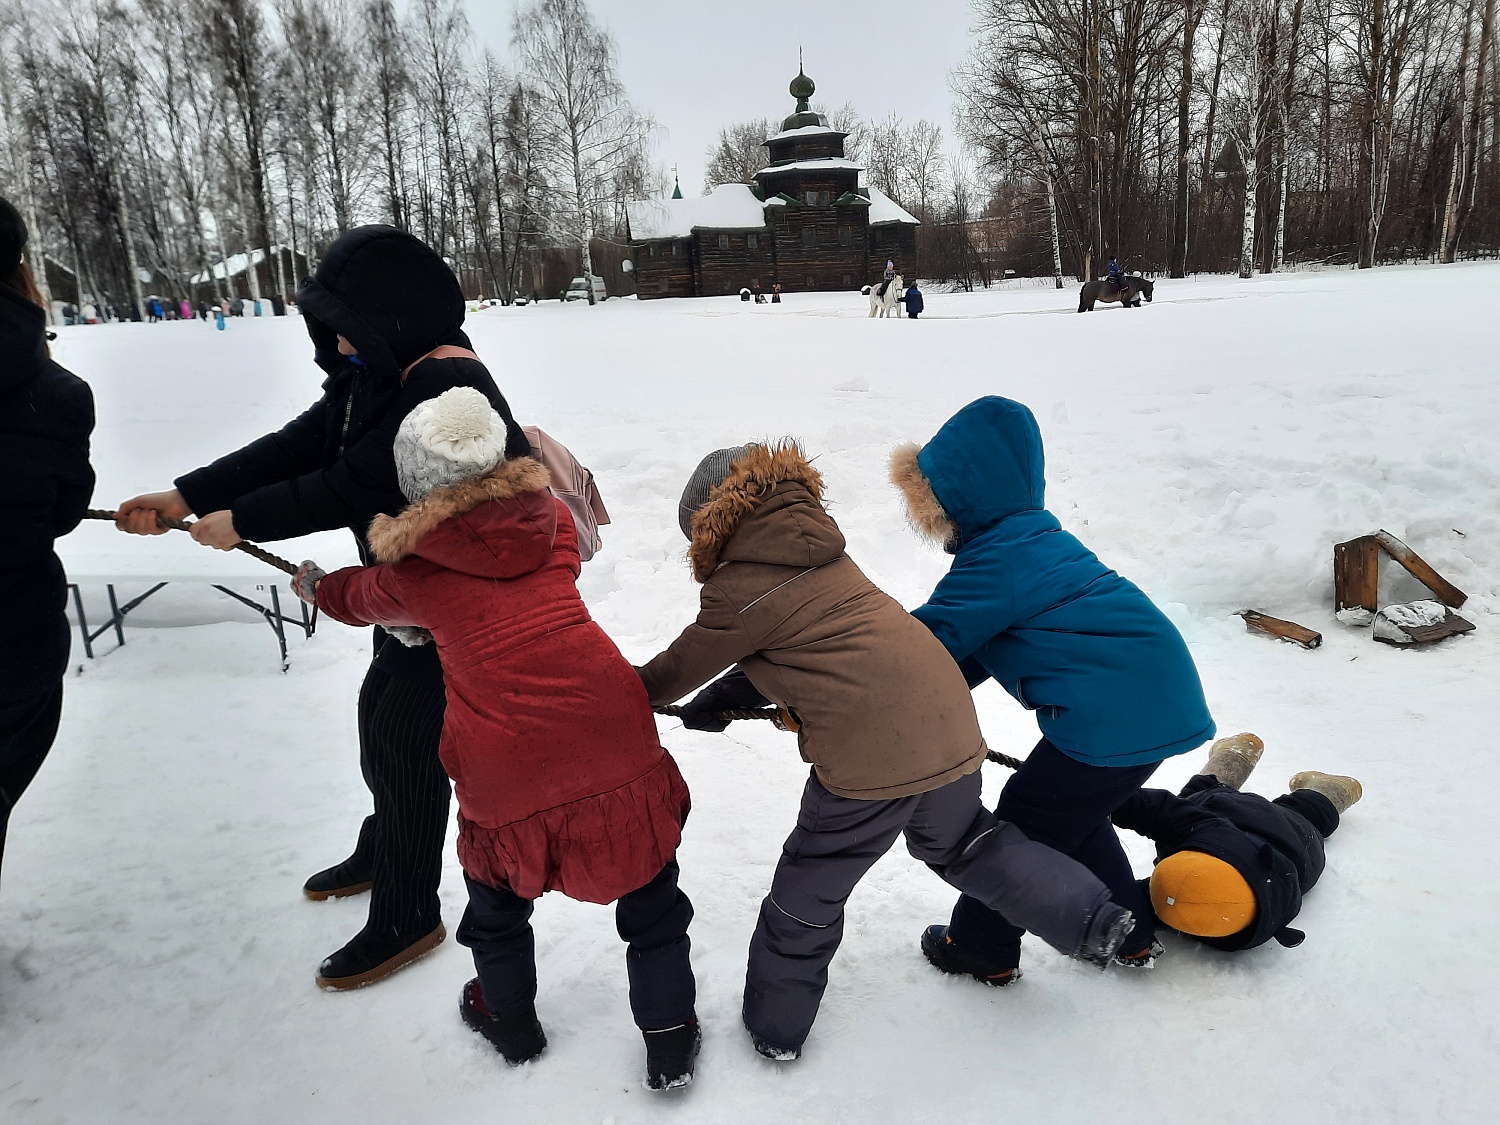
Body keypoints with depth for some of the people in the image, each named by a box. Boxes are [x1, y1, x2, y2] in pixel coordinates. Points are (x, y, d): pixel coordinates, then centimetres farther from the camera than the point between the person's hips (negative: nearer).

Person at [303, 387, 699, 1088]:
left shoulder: (413, 573, 1)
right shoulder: (549, 516, 6)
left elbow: (361, 600, 24)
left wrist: (315, 587, 46)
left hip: (506, 772, -1)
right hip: (615, 739, 2)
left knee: (497, 901, 29)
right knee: (652, 902, 22)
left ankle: (512, 1026, 52)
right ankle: (669, 1043, 35)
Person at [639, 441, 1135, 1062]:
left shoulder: (739, 588, -6)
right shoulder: (818, 549, 18)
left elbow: (681, 667, 8)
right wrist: (727, 696, 25)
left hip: (868, 749, -8)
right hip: (947, 714, 8)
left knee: (809, 890, 13)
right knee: (960, 840, 31)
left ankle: (775, 1025, 29)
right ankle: (1094, 919, 29)